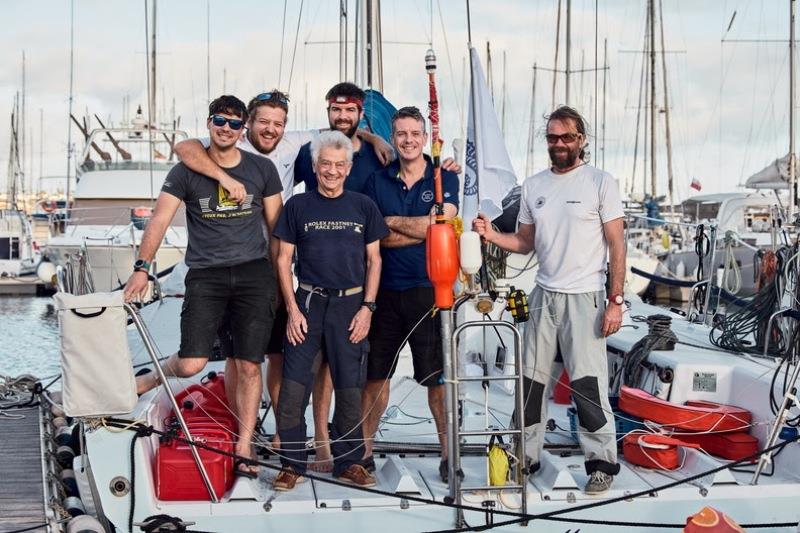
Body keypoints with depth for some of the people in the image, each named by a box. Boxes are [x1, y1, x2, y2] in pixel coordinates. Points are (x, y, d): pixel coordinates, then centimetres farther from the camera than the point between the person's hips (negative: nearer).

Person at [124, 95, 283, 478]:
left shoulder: (262, 169, 8)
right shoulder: (187, 171, 3)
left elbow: (276, 228, 13)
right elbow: (160, 219, -6)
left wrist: (280, 279, 10)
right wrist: (143, 267, -17)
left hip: (254, 274, 2)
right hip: (205, 275, -1)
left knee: (249, 366, 0)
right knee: (192, 364, -11)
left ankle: (244, 448, 12)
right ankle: (152, 379, 22)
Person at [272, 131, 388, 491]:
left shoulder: (364, 207, 7)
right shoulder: (298, 206, 4)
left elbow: (373, 260, 9)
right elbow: (284, 259, 5)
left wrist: (367, 307, 0)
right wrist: (293, 309, -4)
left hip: (351, 305, 1)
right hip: (308, 302, -1)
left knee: (350, 388, 5)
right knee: (294, 385, -6)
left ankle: (348, 462, 17)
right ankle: (292, 464, 5)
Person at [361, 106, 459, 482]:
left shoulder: (444, 178, 3)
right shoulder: (377, 182, 9)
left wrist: (391, 221, -4)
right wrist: (419, 229, -11)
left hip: (429, 289, -2)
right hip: (385, 291, 3)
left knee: (437, 376, 0)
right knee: (375, 373, 8)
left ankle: (448, 452, 10)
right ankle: (364, 450, 18)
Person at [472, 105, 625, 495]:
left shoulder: (600, 182, -3)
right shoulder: (533, 186, 11)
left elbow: (617, 245, -4)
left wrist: (615, 300, -11)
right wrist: (491, 235, -3)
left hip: (584, 297, -5)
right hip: (543, 294, 5)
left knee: (587, 382, -6)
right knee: (532, 379, 8)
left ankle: (602, 462, 6)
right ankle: (527, 456, 19)